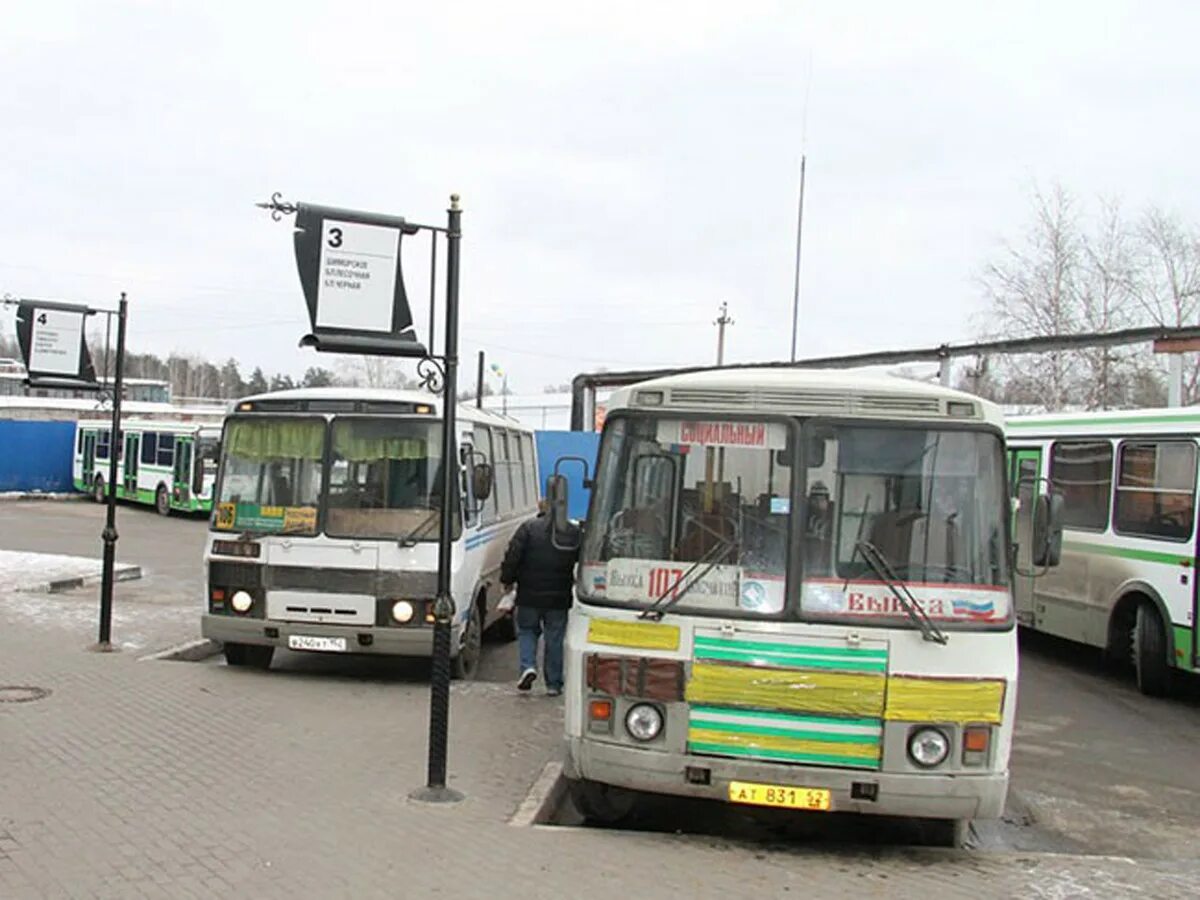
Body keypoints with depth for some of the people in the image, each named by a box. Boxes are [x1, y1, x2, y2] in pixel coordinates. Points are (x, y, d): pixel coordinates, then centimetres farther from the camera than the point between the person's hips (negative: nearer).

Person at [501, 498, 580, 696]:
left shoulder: (528, 528, -5)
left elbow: (513, 556, -9)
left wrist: (507, 580, 1)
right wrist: (575, 582, 21)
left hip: (530, 594, -2)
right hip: (558, 597, 2)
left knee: (527, 630, 16)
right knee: (554, 639, 9)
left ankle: (528, 666, -6)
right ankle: (554, 684, 12)